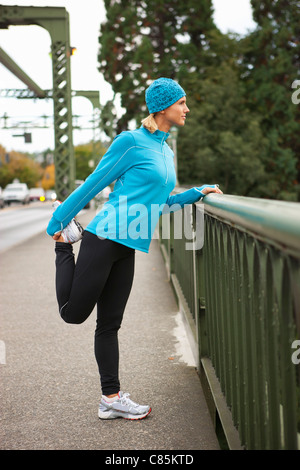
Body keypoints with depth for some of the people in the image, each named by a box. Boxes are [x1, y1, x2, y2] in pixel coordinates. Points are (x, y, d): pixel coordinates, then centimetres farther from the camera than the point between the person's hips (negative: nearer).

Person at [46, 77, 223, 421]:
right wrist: (57, 222, 0)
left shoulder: (166, 151, 17)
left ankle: (111, 399, 15)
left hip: (127, 249, 8)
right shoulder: (131, 142, -9)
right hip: (105, 239, -7)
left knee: (110, 324, 11)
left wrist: (198, 192, 17)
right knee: (73, 313, 1)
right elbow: (94, 185, -6)